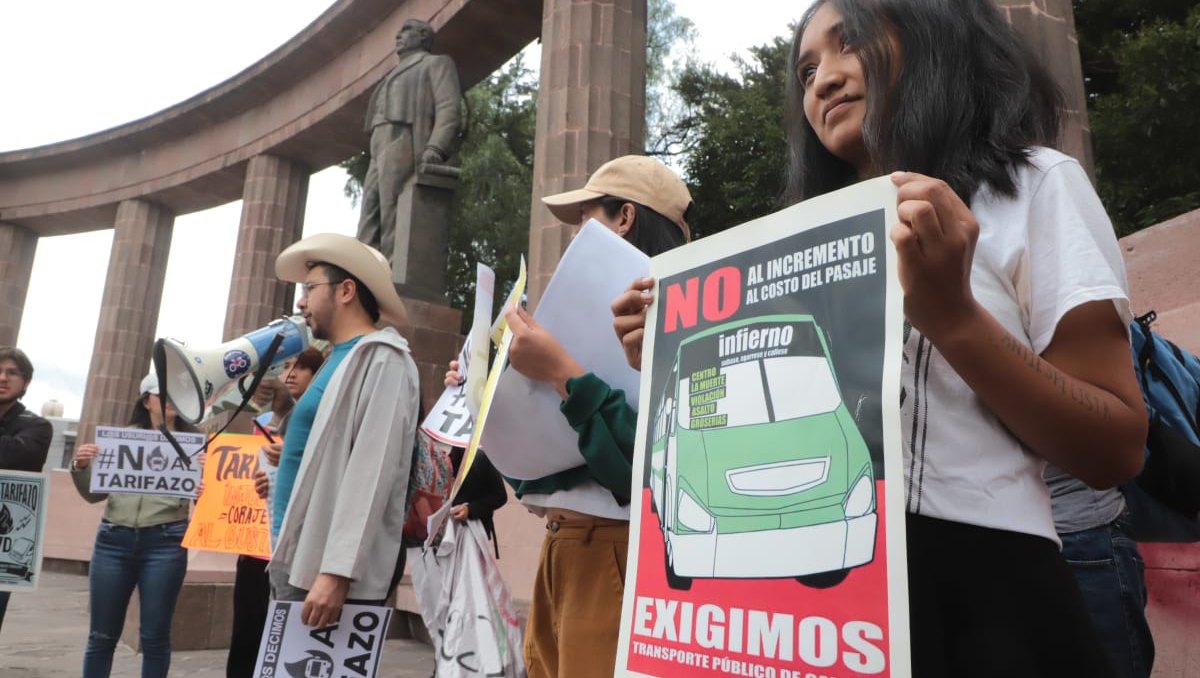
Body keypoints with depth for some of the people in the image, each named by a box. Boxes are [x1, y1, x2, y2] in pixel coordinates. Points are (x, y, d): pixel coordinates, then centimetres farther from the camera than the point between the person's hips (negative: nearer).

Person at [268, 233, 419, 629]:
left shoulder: (382, 359, -11)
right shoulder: (339, 360, 19)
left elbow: (371, 472, -21)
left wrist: (336, 571, -25)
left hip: (327, 570, -9)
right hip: (296, 560, 9)